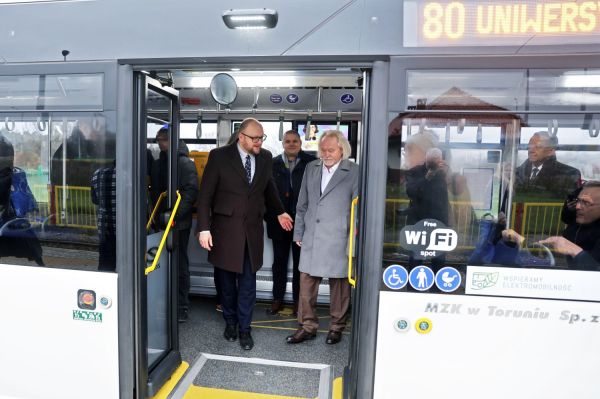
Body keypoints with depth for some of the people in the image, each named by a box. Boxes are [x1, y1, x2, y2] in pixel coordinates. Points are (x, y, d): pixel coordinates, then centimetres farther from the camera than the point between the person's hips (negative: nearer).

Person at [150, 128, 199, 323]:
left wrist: (175, 214, -22)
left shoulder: (185, 163, -7)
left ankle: (181, 307, 12)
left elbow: (191, 191, -16)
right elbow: (154, 191, 18)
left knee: (179, 265, 1)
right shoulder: (157, 164, 14)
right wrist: (156, 214, 6)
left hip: (179, 223, -6)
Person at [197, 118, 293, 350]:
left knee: (248, 282, 5)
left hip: (253, 229, 2)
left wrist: (279, 212, 26)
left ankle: (244, 329, 21)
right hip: (225, 228, -2)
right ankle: (230, 322, 34)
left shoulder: (265, 158, 4)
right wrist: (204, 228, -12)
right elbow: (205, 194, -7)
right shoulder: (219, 156, -7)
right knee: (226, 281, 13)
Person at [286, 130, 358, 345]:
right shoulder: (311, 168, 9)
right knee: (306, 282, 8)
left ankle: (337, 327, 28)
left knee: (339, 285, 9)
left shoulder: (354, 172, -5)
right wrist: (299, 233, 13)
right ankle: (308, 326, 24)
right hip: (311, 239, 4)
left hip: (338, 241, -4)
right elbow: (302, 204, 14)